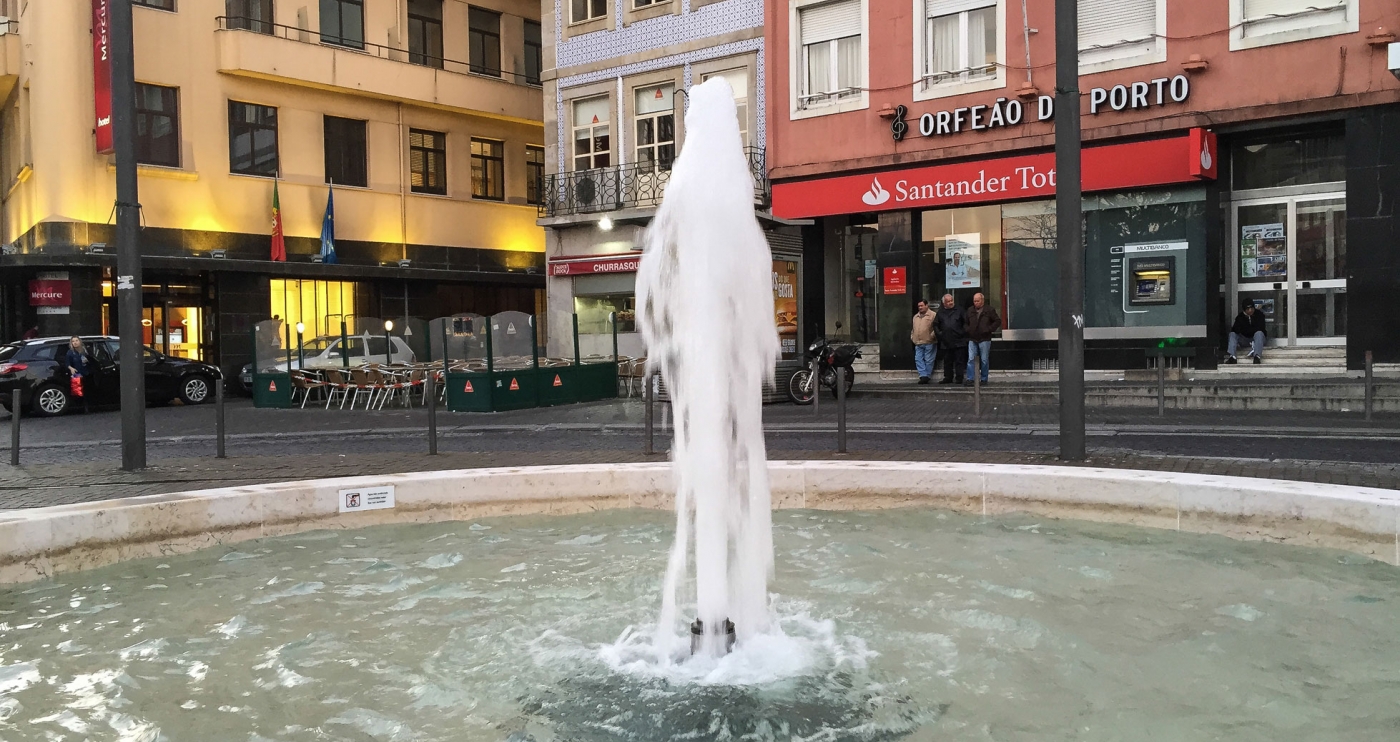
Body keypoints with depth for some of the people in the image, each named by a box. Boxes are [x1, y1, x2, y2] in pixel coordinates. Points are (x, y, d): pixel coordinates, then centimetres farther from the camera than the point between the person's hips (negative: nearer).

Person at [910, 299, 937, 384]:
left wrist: (932, 336, -14)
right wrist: (912, 336, 14)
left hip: (928, 343, -6)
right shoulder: (915, 317, 19)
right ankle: (923, 375, -3)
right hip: (918, 343, 6)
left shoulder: (933, 315, -2)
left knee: (928, 360, -2)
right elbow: (913, 329, 28)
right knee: (918, 360, -3)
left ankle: (926, 376, 5)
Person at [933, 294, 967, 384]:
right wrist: (938, 333, 3)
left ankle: (959, 378, 2)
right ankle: (948, 378, 16)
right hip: (946, 342, 3)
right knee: (947, 361, 9)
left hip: (958, 342, -3)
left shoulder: (959, 310, 4)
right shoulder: (940, 312, 10)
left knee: (959, 361, -1)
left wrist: (963, 332, -6)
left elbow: (966, 322, 3)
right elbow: (935, 325, 16)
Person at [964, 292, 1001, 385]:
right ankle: (970, 379, -2)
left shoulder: (989, 310, -2)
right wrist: (968, 330, 7)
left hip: (984, 339, -3)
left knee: (984, 360, 3)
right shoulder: (970, 311, 10)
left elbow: (997, 321, 0)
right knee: (970, 359, -3)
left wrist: (989, 329, -8)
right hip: (972, 339, 3)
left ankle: (984, 379, 13)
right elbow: (966, 323, 23)